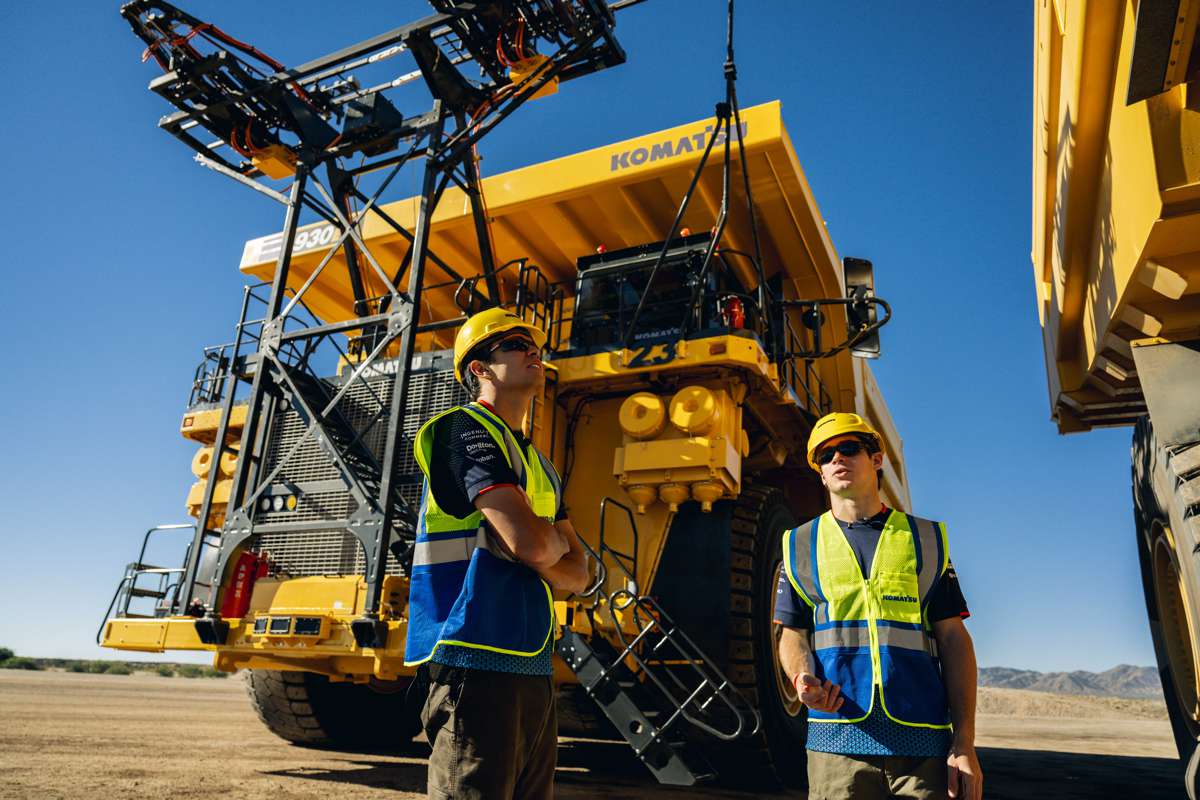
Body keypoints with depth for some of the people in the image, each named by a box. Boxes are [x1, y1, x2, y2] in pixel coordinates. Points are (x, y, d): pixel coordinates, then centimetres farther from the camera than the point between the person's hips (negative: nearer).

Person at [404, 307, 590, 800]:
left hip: (531, 666, 9)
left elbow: (577, 574, 16)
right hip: (478, 661, -9)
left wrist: (537, 559, -6)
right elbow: (531, 542, -21)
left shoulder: (537, 464, 20)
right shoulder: (467, 429, -8)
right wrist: (558, 540, 3)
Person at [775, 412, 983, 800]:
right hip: (838, 740, 0)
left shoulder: (925, 538, 10)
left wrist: (964, 743, -2)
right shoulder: (800, 544, 10)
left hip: (923, 743, 0)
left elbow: (953, 639, 5)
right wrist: (804, 678, -13)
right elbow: (792, 633, 10)